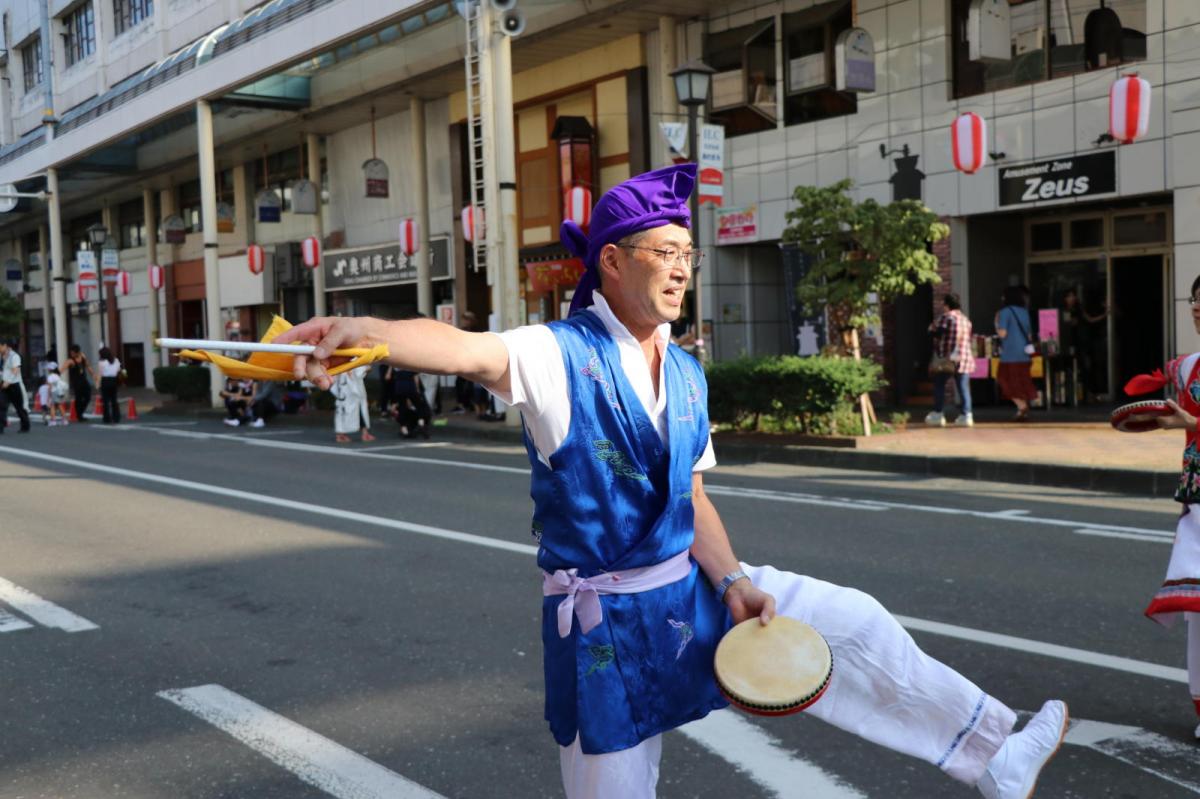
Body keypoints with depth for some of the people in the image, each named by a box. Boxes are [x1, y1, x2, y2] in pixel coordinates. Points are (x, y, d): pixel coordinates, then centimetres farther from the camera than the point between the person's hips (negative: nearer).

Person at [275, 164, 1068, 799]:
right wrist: (368, 331, -57)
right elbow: (470, 350, -37)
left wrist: (732, 581, -6)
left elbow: (691, 495, 9)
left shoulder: (688, 376, 4)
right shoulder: (562, 356, -17)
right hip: (605, 625, -6)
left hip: (691, 590, 6)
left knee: (854, 623, 8)